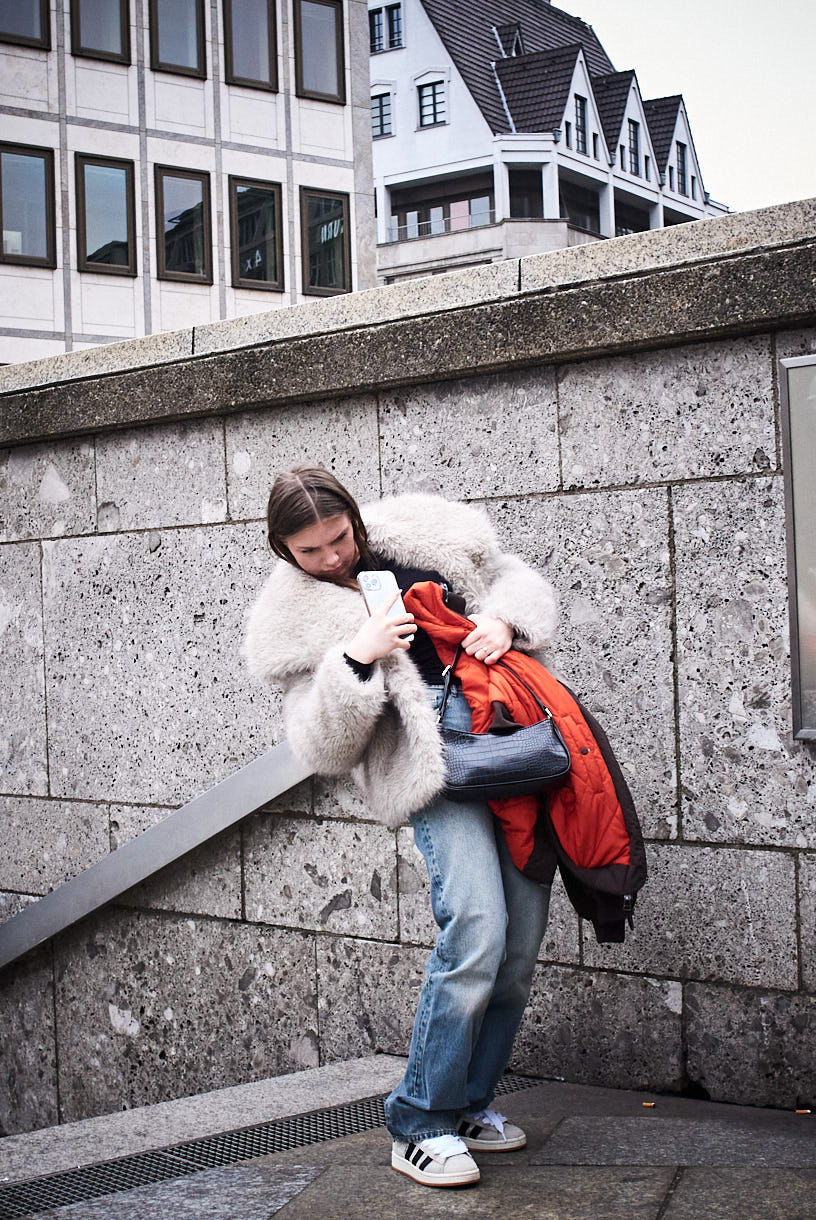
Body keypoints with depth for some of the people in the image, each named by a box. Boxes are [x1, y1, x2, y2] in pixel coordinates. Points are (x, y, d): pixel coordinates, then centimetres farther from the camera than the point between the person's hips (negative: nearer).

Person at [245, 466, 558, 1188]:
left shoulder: (421, 535, 10)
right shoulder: (299, 619, 2)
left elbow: (518, 579, 18)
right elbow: (325, 748, -3)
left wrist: (504, 622, -4)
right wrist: (354, 660, -17)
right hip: (431, 762, -4)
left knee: (521, 941, 4)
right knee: (477, 933, -20)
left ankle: (471, 1101, 22)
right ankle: (421, 1127, -3)